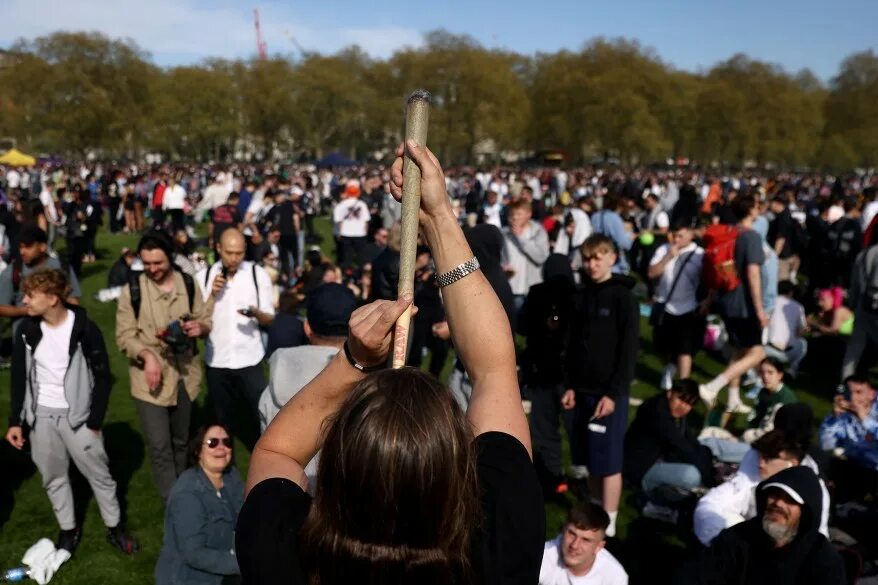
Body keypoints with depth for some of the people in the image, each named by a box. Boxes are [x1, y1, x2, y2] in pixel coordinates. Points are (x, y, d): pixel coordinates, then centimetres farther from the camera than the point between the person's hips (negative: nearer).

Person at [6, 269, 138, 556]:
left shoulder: (85, 328, -16)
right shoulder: (27, 330, -3)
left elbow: (103, 377, -10)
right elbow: (19, 377, 7)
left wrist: (95, 421, -10)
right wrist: (15, 420, 4)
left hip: (76, 414, -4)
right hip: (40, 415, 4)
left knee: (99, 474, 6)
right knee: (53, 477, 13)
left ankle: (114, 527, 23)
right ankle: (68, 529, 32)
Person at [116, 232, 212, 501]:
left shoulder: (188, 283, -1)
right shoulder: (133, 289, -9)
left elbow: (206, 319, 7)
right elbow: (124, 335, -9)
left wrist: (200, 327, -17)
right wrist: (147, 355, -26)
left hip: (184, 373, 3)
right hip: (150, 376, -3)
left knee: (181, 440, 20)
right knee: (159, 446, -6)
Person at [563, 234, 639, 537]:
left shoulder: (623, 297, -7)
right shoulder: (582, 297, 10)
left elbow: (629, 350, -11)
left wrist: (614, 393, -15)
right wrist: (570, 385, 7)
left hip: (609, 392, -6)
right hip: (583, 390, 6)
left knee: (607, 461, -2)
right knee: (587, 460, 10)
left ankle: (608, 525, 7)